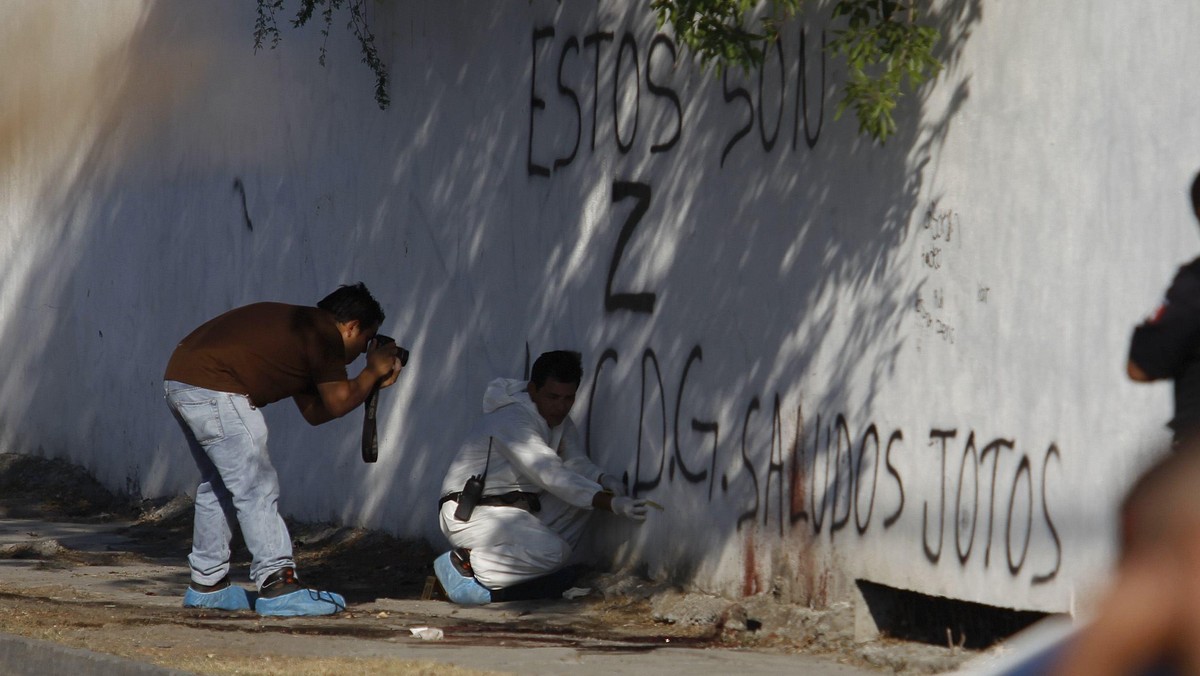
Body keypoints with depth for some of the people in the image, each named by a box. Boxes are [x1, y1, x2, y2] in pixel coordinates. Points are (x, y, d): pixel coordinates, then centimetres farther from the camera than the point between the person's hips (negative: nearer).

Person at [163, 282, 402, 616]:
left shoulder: (301, 327, 26)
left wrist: (372, 383, 24)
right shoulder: (325, 335, -3)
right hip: (212, 388, -10)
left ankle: (207, 585, 25)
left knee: (218, 485, 20)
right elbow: (338, 403, 0)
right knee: (257, 488, -7)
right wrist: (373, 372, 15)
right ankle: (277, 586, -10)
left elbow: (314, 411, 24)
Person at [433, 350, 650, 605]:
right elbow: (551, 476, -30)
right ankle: (465, 564, -14)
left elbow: (576, 464, 3)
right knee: (553, 551, -27)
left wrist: (605, 480, -22)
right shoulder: (512, 419, -22)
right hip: (471, 514, -10)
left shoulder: (559, 420, 10)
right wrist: (611, 504, -36)